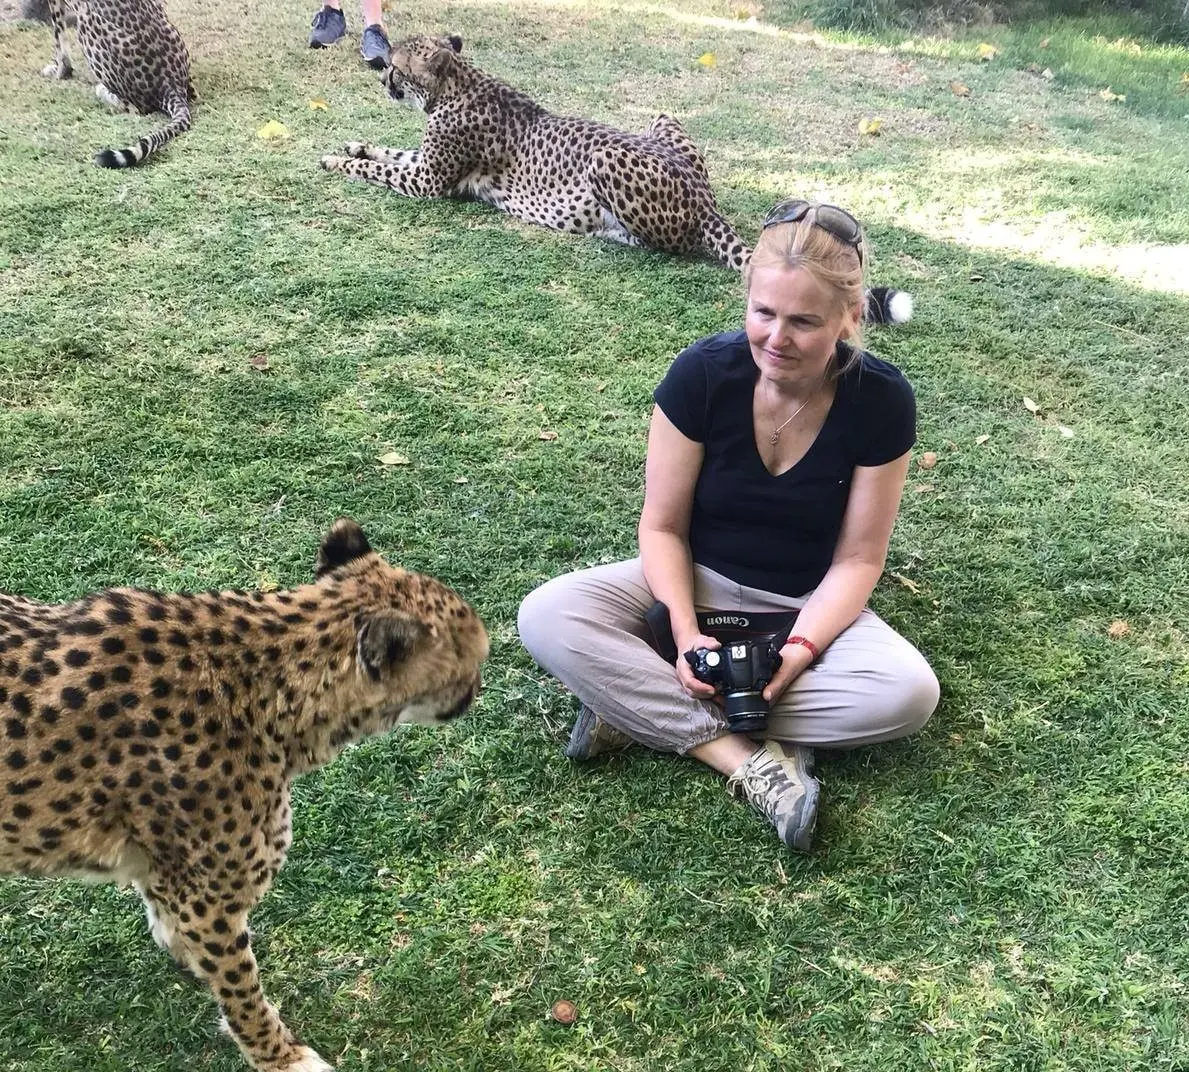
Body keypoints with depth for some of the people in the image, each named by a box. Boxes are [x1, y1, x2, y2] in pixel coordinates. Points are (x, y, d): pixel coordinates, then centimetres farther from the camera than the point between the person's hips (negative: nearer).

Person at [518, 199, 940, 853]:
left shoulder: (881, 402, -17)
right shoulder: (702, 374, -18)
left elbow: (856, 559, -10)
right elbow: (663, 526, -10)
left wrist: (799, 648, -26)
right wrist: (684, 629, -26)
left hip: (807, 606, 1)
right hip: (696, 583, 0)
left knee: (910, 693, -30)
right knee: (547, 618, -26)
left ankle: (642, 708, -23)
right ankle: (748, 760, -28)